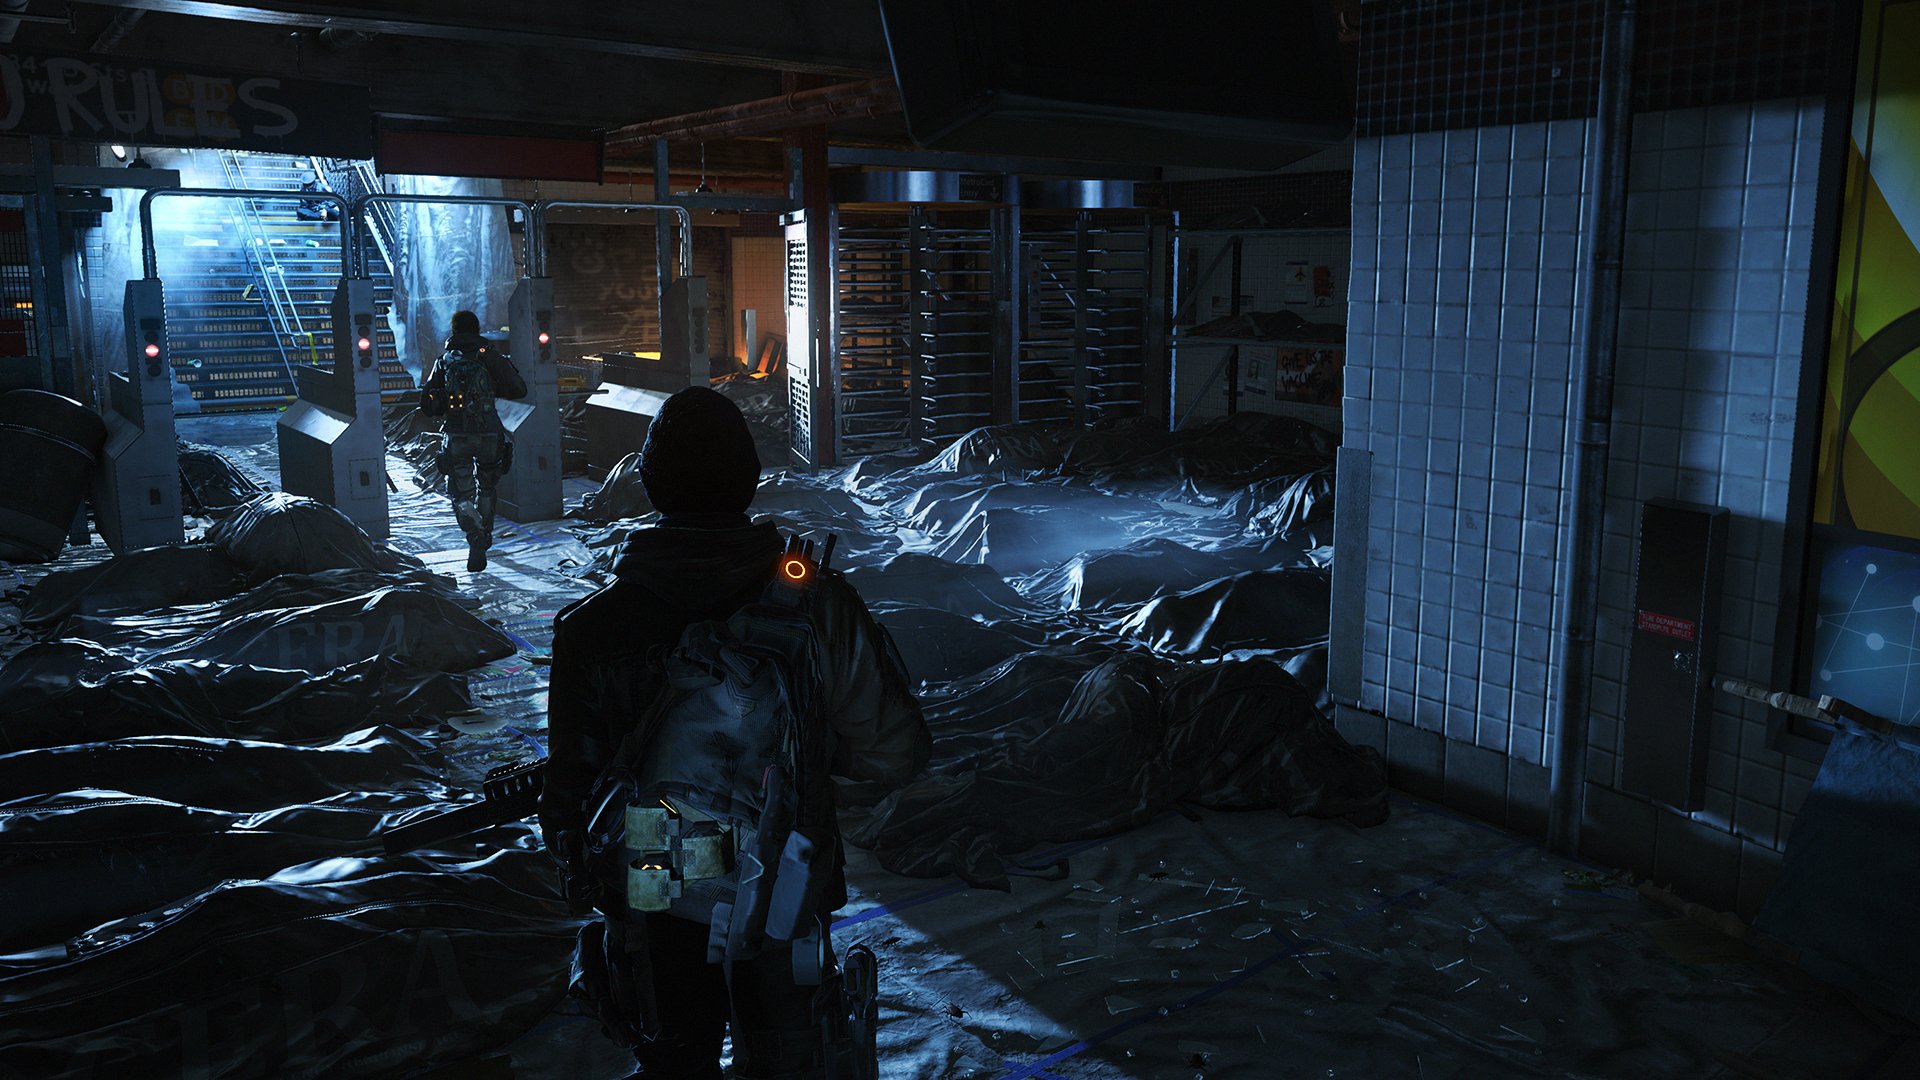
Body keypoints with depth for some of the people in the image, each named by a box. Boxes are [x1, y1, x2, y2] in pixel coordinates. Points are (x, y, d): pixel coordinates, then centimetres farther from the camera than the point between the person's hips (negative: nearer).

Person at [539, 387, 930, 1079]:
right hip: (785, 899, 0)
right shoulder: (818, 604, -18)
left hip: (654, 911, 1)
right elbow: (892, 755, -14)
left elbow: (570, 788, -8)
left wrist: (587, 890, 10)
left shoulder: (592, 630, -17)